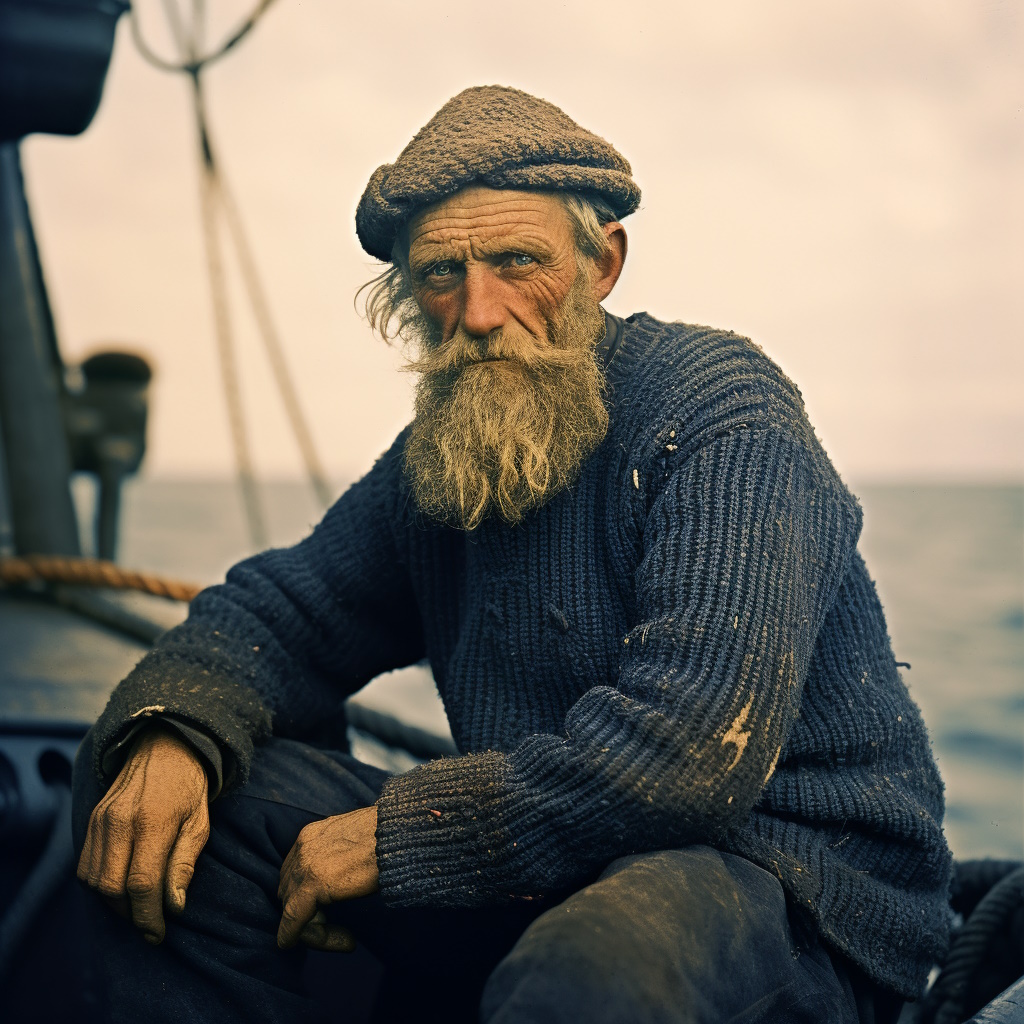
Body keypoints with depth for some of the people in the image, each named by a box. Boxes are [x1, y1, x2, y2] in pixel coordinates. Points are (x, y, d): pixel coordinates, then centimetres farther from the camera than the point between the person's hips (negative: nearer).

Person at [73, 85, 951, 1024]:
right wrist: (169, 732, -13)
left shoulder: (720, 410, -15)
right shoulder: (439, 456, 10)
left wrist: (396, 834, -20)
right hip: (535, 882, 6)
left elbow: (695, 746, -26)